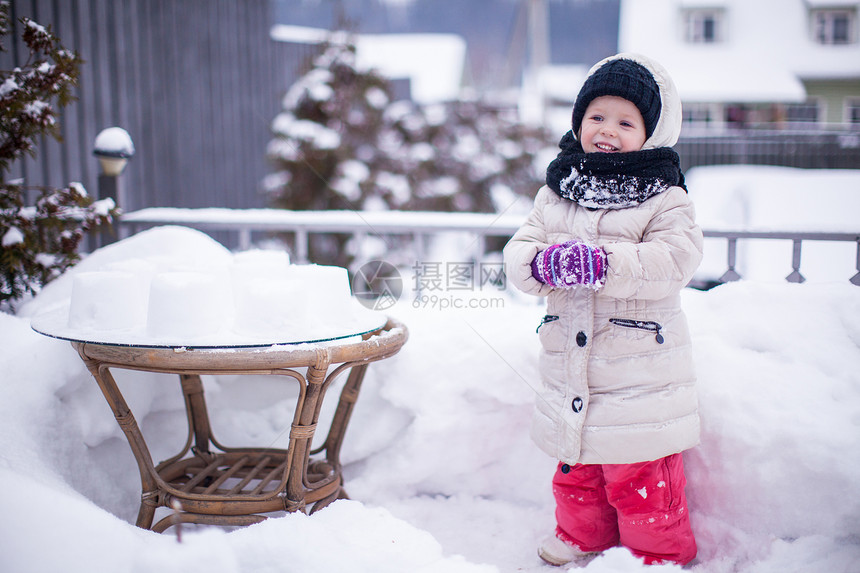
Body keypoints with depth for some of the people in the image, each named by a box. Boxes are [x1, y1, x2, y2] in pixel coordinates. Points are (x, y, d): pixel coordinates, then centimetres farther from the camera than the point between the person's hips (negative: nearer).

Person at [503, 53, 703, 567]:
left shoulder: (664, 198, -5)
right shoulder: (555, 193, 9)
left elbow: (675, 260, -20)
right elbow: (518, 250, 3)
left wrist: (604, 262, -31)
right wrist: (542, 261, -20)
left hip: (640, 375, -5)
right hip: (571, 374, 5)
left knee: (641, 481, 3)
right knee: (577, 469, 21)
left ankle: (660, 555, 26)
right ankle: (581, 540, 43)